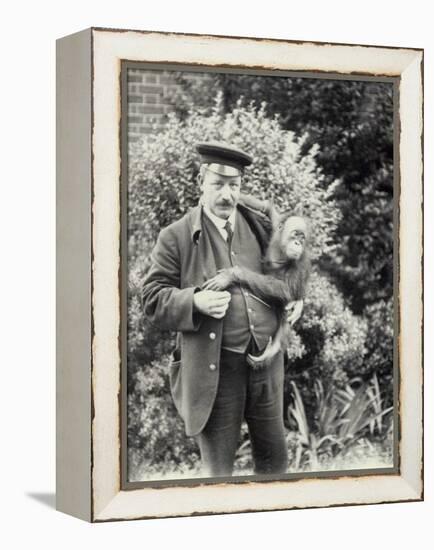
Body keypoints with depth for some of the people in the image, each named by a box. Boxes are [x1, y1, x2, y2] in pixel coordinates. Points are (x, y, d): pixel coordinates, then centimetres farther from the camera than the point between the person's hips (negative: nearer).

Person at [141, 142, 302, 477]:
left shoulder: (260, 226, 8)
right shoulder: (176, 237, -3)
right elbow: (153, 299, -5)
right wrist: (195, 302, -22)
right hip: (215, 368, -4)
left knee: (275, 458, 16)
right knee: (218, 468, 6)